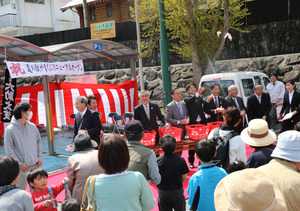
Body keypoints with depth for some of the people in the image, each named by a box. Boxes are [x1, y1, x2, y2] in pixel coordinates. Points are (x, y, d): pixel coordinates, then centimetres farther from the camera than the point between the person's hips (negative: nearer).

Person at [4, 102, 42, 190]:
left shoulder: (32, 126, 4)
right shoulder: (10, 130, -11)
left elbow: (38, 142, 14)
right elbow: (9, 150, -9)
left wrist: (40, 157, 5)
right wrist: (19, 163, -12)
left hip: (35, 165, 5)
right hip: (22, 167, -5)